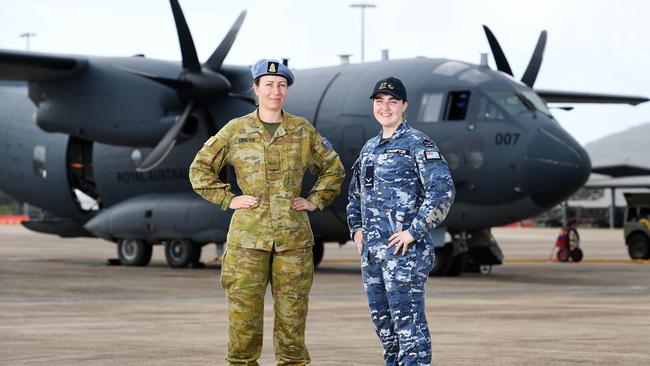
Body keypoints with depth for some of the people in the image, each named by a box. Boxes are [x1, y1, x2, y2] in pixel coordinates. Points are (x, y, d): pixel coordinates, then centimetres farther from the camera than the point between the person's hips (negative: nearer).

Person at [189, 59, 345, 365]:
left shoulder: (303, 131, 7)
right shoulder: (236, 130, 3)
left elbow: (333, 169, 19)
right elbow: (200, 169, 9)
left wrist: (314, 201, 7)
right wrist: (228, 199, 0)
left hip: (293, 236, 1)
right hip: (248, 235, -1)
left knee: (292, 313, 3)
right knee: (243, 310, -4)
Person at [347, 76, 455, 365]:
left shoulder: (418, 143, -6)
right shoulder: (370, 148, 17)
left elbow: (442, 191, -16)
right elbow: (355, 193, 30)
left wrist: (414, 231, -18)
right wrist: (356, 228, 15)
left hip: (404, 248, -8)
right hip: (372, 249, 8)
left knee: (408, 320, -9)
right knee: (382, 319, 12)